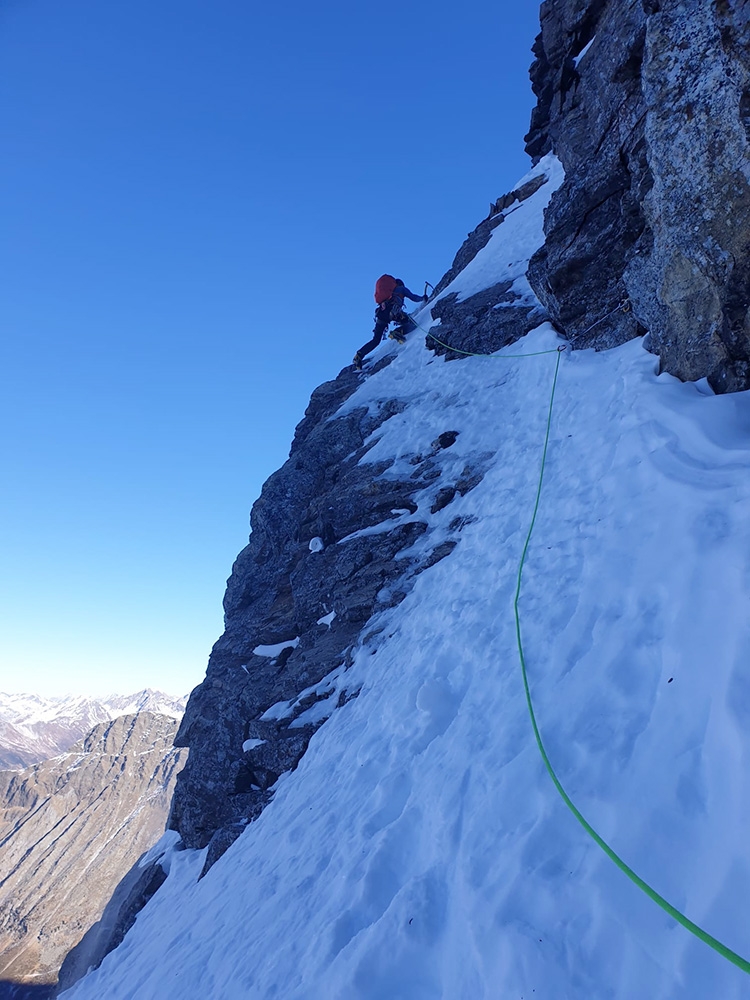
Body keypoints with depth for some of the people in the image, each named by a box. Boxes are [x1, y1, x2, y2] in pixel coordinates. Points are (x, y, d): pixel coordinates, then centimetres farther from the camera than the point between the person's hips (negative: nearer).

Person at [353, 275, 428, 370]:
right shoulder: (401, 288, 25)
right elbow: (413, 298, 21)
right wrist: (423, 298, 42)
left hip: (381, 312, 5)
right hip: (393, 310, -5)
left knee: (376, 340, 8)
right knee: (411, 324, 4)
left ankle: (359, 355, -7)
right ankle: (398, 332, -27)